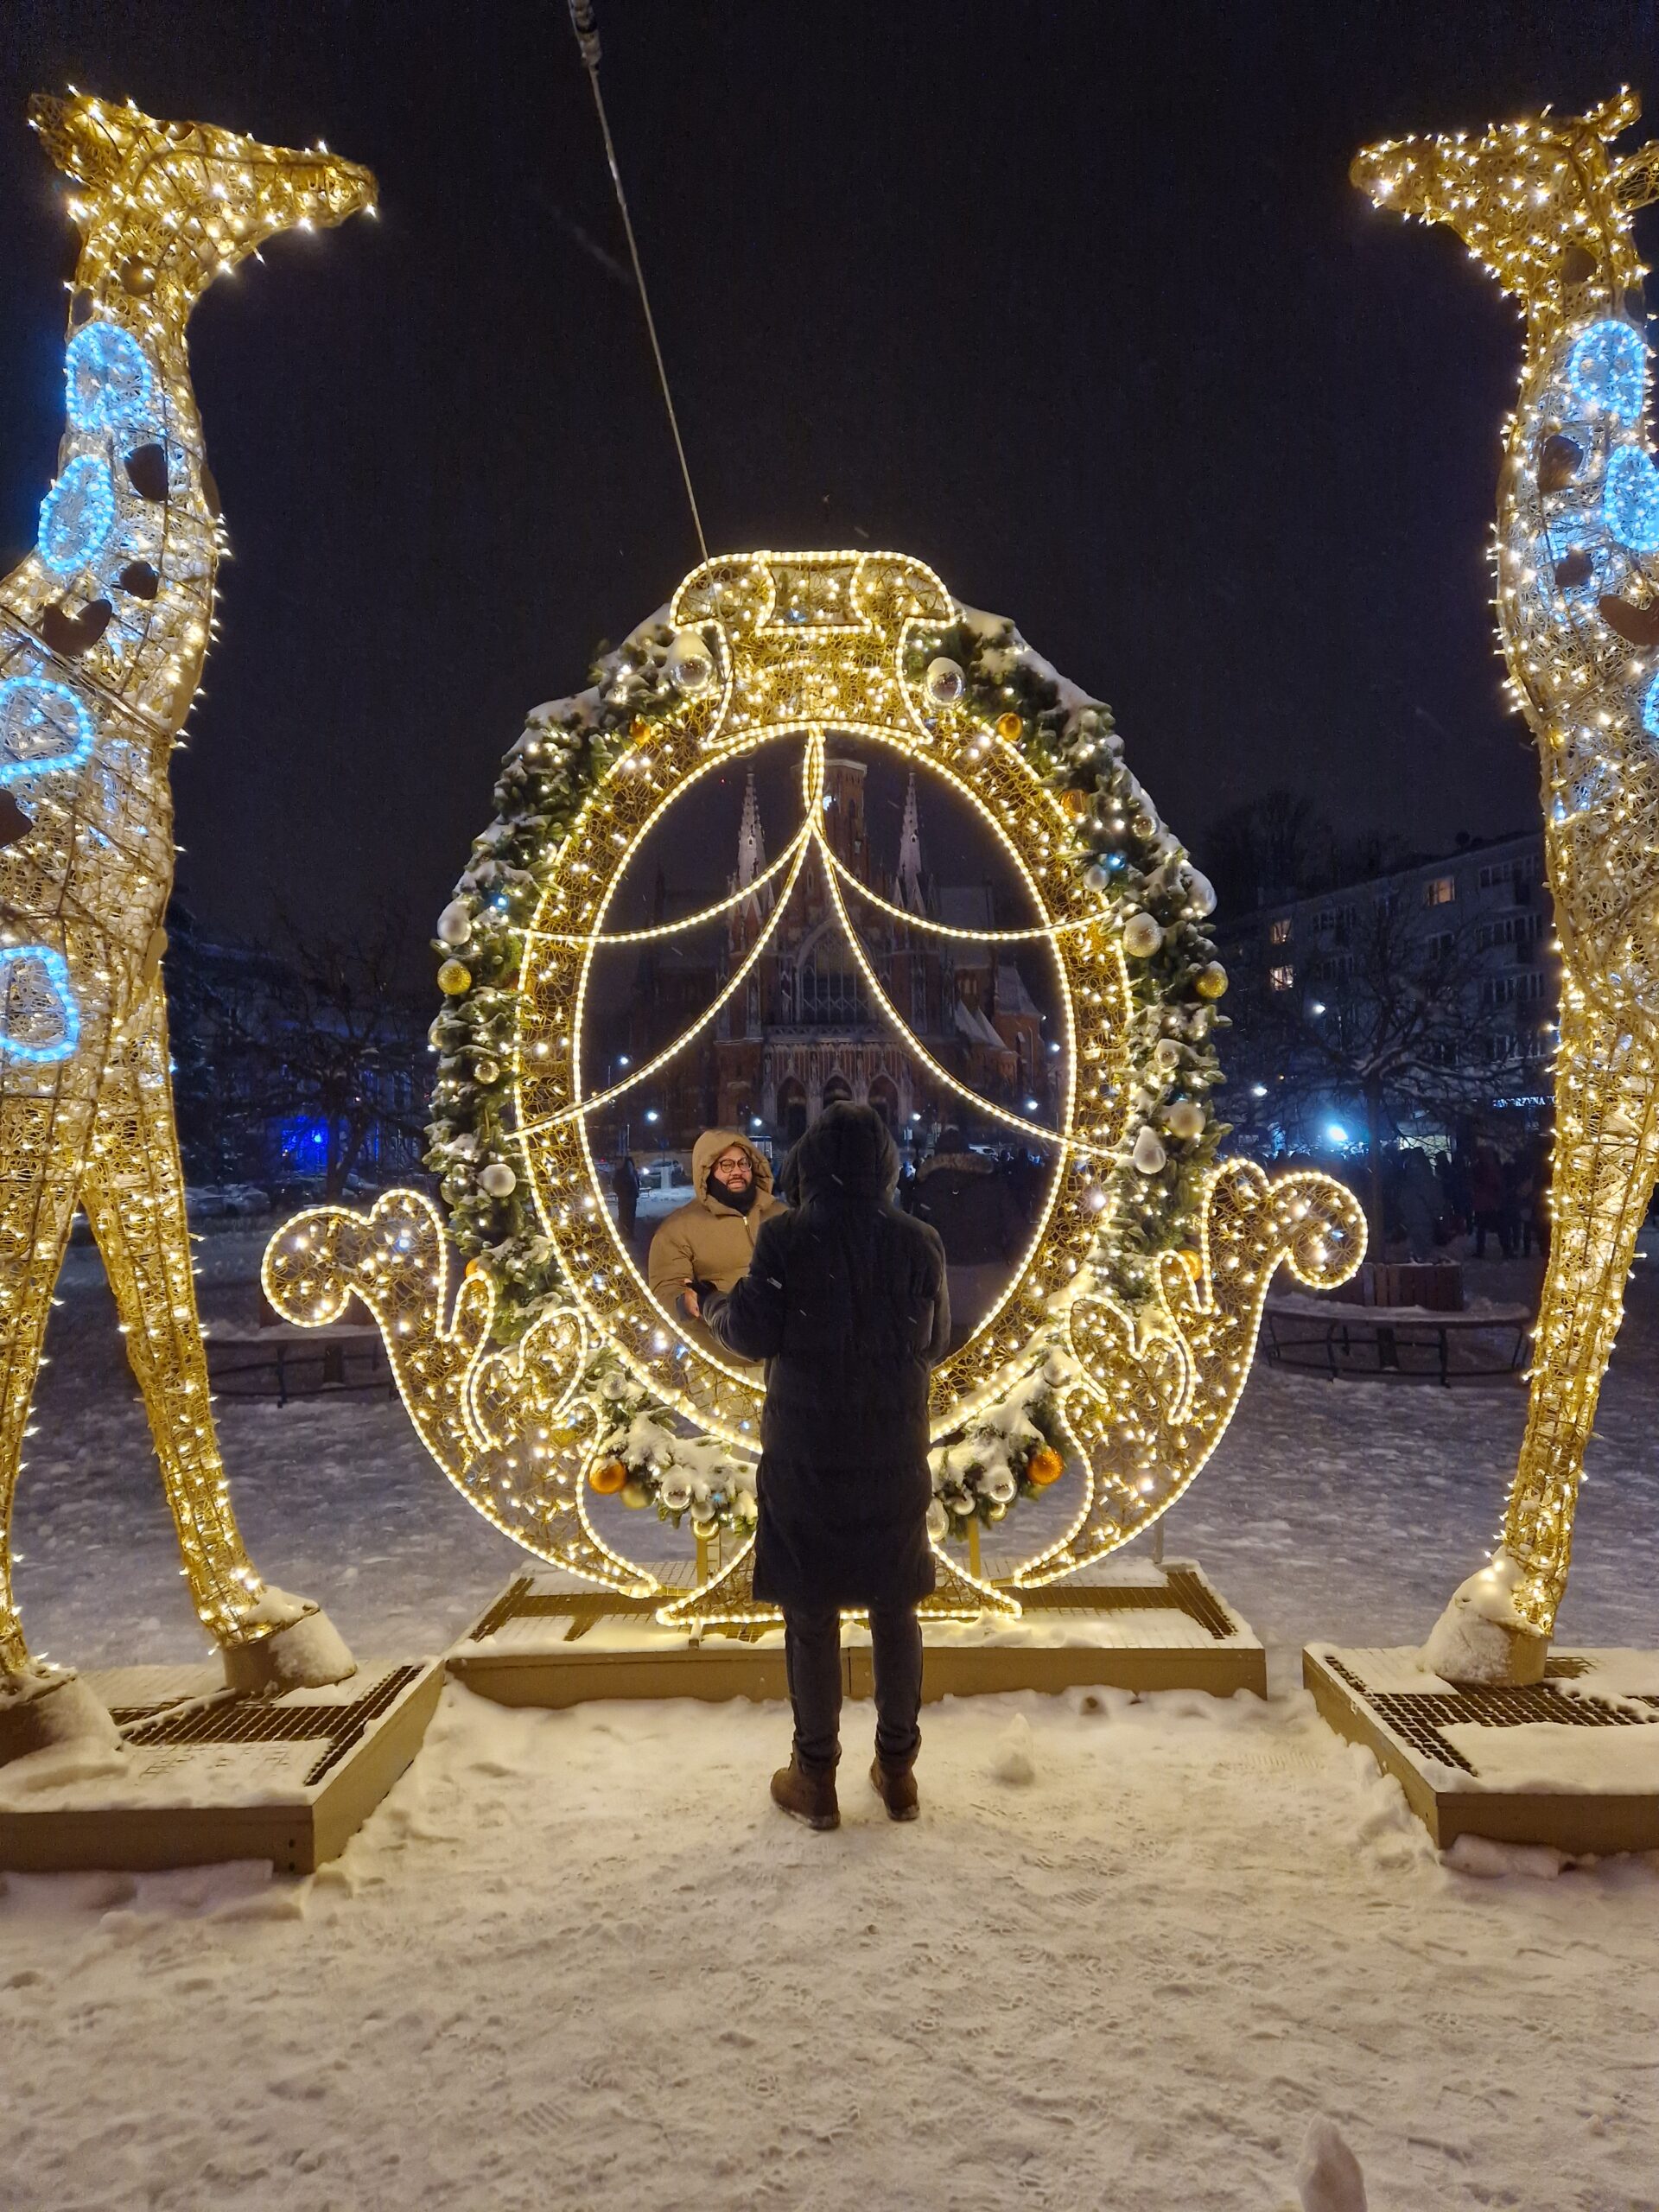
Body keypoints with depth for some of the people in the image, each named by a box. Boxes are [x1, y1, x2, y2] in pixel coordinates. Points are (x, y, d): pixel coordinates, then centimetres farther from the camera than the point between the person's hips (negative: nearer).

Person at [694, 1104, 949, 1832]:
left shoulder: (784, 1238, -12)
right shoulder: (917, 1242, -5)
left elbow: (754, 1336, -10)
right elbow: (936, 1343, 4)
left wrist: (714, 1305, 10)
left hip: (806, 1457, -2)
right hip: (893, 1455, 2)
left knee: (811, 1616, 11)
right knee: (894, 1613, 16)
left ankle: (815, 1779, 22)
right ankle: (898, 1770, 28)